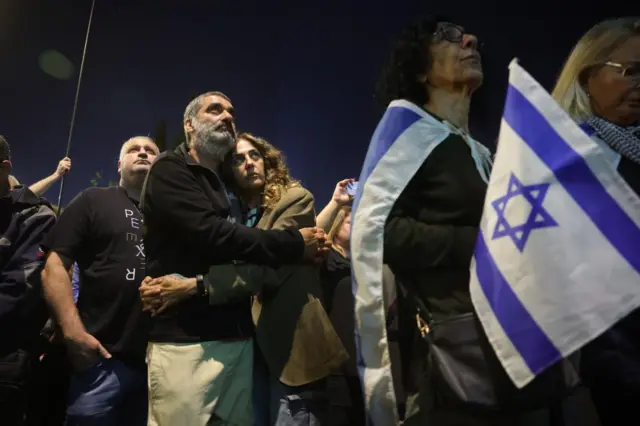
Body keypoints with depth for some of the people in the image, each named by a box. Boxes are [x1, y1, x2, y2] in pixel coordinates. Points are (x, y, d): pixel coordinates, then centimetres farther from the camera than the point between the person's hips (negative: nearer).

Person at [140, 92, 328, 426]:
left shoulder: (229, 186, 21)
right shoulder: (170, 170, -3)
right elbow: (211, 235, -18)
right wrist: (295, 244, -13)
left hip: (237, 337, 7)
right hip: (186, 339, -7)